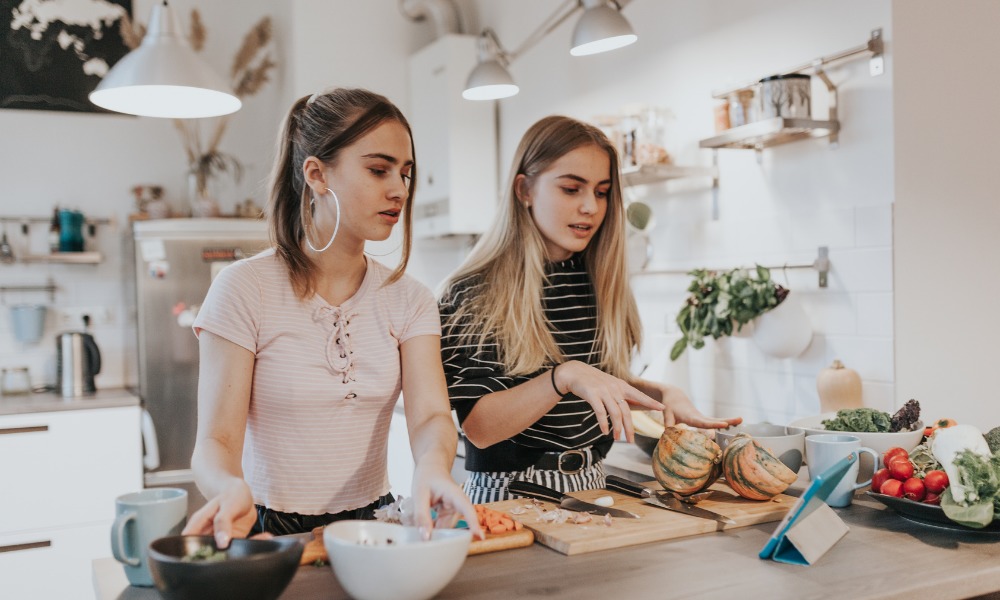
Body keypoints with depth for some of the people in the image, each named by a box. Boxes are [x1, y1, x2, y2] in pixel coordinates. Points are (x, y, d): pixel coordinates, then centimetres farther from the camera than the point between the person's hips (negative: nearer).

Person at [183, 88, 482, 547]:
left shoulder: (408, 300, 6)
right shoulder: (245, 288, -6)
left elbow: (431, 415, -8)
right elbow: (215, 443, -9)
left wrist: (431, 466, -32)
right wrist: (231, 490, -33)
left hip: (372, 522, 2)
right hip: (273, 532, -2)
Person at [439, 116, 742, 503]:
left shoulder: (601, 284, 8)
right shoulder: (471, 295, -7)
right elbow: (479, 427, -13)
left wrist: (661, 393, 3)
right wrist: (565, 376, -24)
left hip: (589, 488, 4)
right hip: (509, 495, -4)